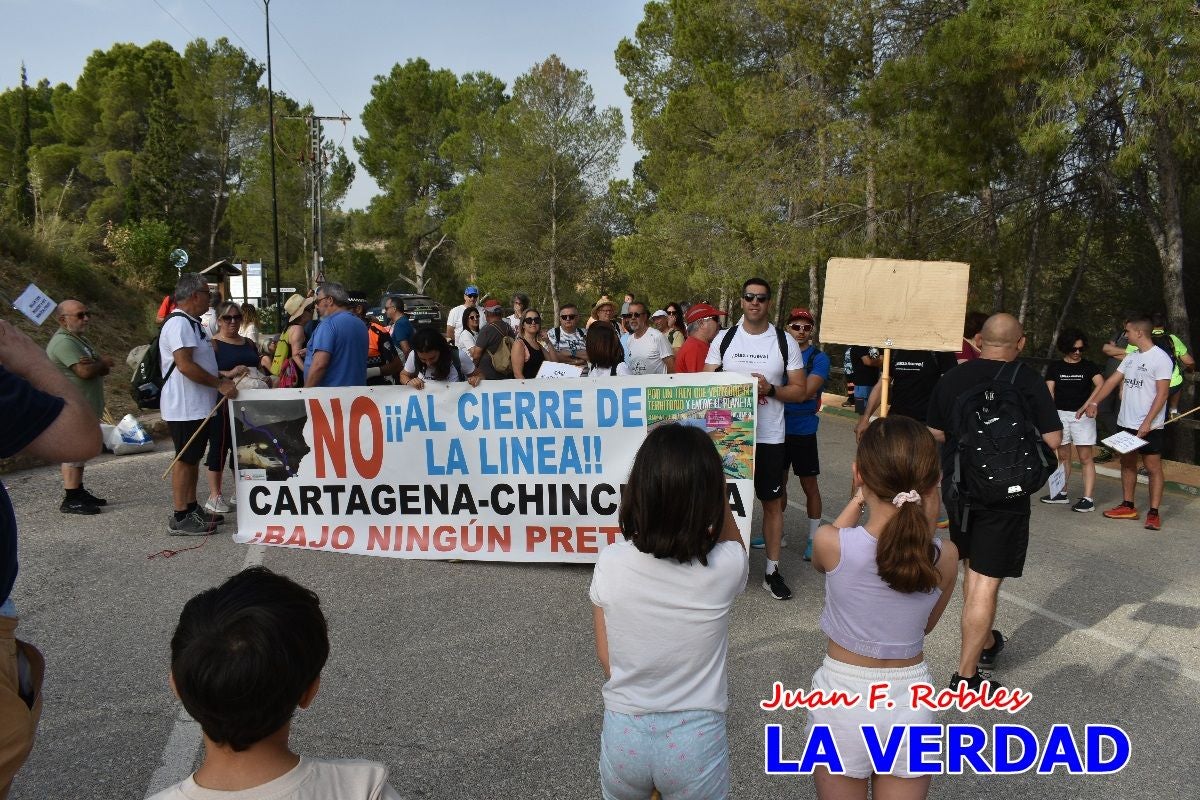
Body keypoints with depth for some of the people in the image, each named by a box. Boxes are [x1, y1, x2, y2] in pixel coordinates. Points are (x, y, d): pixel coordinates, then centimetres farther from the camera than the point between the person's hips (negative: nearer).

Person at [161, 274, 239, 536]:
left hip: (198, 406, 10)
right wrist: (220, 384, -20)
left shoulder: (193, 324, 17)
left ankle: (192, 509, 25)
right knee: (185, 459, -5)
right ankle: (180, 519, 2)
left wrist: (223, 377, 15)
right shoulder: (179, 324, -16)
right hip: (184, 407, -10)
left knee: (193, 458, 16)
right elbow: (185, 365, -25)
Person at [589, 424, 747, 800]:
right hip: (696, 739, 0)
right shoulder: (725, 567, -20)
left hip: (624, 735, 1)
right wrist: (717, 493, -7)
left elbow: (605, 658, -4)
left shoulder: (611, 563, -18)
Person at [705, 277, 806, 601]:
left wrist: (770, 389, -17)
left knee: (772, 502, 7)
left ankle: (772, 570, 17)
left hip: (769, 437, 0)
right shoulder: (723, 340, 3)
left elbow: (799, 390, 1)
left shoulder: (785, 342, 0)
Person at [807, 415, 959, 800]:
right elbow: (926, 625, 5)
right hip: (910, 700, 2)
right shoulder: (945, 556, -15)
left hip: (842, 698, -2)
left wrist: (859, 499, 4)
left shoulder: (831, 543, -22)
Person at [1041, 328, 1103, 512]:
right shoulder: (1055, 367, 7)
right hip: (1060, 414, 3)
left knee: (1086, 457, -5)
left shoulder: (1089, 367, 2)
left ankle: (1088, 498, -7)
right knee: (1063, 455, 12)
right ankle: (1062, 493, 23)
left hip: (1083, 415, -2)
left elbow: (1100, 385, -13)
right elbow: (1049, 392, 3)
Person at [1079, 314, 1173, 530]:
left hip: (1149, 427, -8)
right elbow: (1112, 381, 13)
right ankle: (1128, 507, 24)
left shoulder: (1161, 359, -13)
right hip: (1126, 423, 8)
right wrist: (1093, 402, 3)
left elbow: (1162, 394, -16)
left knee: (1153, 467, -1)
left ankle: (1154, 513, 3)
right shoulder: (1131, 358, 11)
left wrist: (1147, 423, -20)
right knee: (1127, 463, 14)